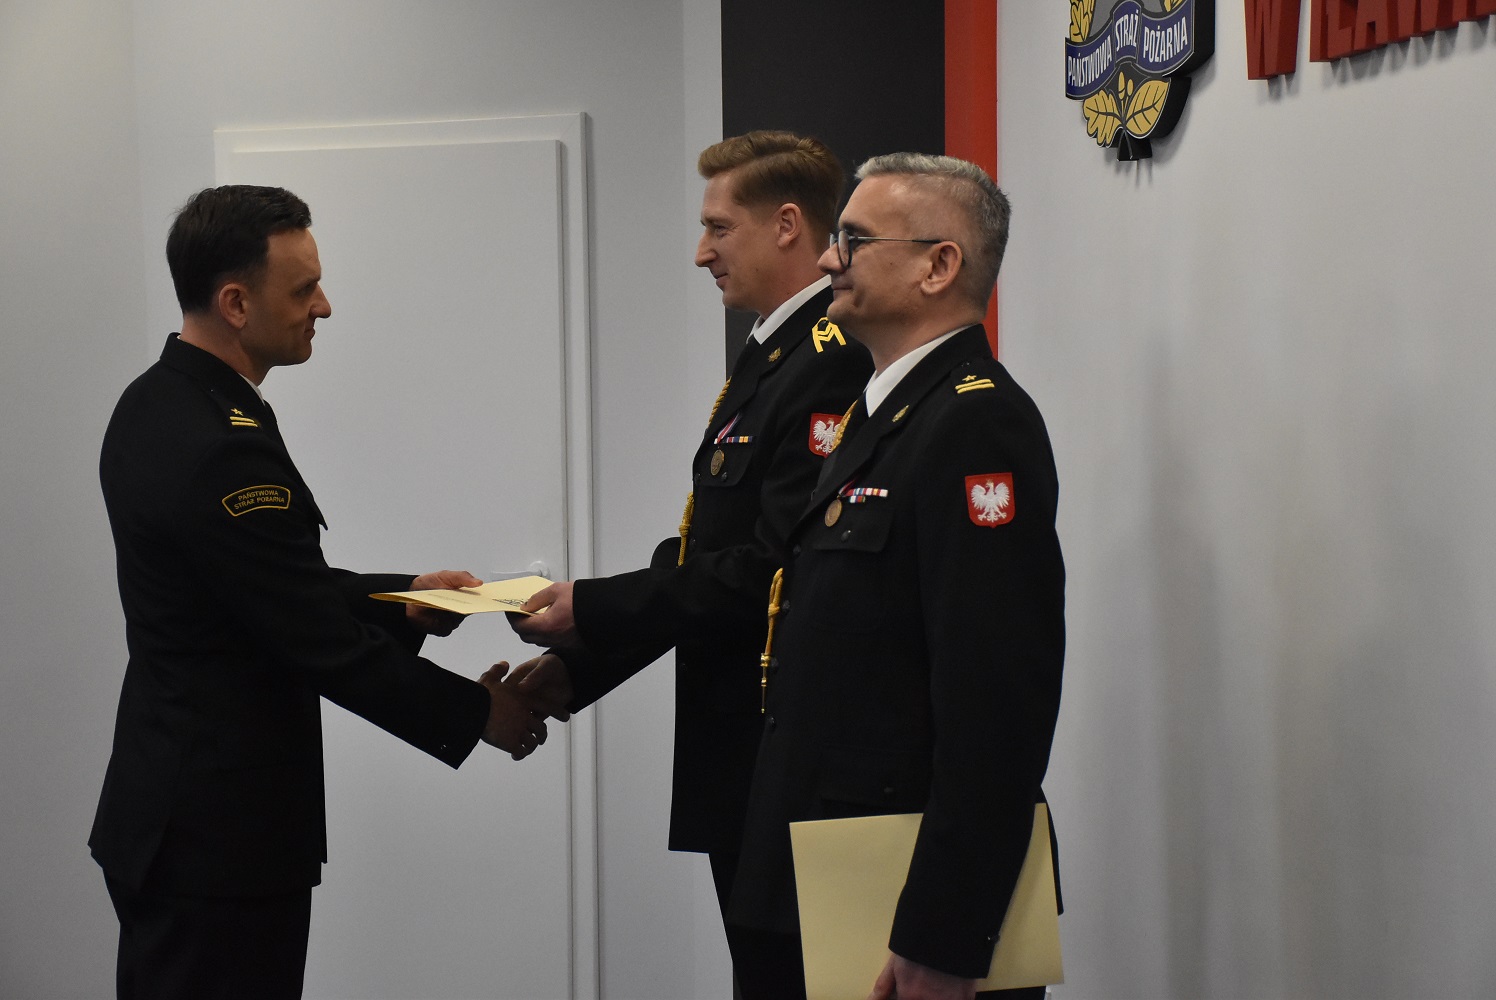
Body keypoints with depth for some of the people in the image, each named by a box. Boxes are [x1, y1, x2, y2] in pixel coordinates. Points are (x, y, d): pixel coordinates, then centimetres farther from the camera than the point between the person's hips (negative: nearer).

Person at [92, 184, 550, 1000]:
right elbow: (325, 646, -20)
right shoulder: (221, 450, -24)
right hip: (222, 832, -10)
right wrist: (477, 712, -9)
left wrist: (398, 601, 10)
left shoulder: (157, 405, 7)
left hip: (167, 806, 10)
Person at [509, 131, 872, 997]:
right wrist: (577, 666, 9)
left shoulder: (831, 365, -16)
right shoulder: (769, 360, 17)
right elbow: (704, 558, 17)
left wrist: (596, 611, -16)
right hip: (743, 746, 10)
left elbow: (775, 568, -23)